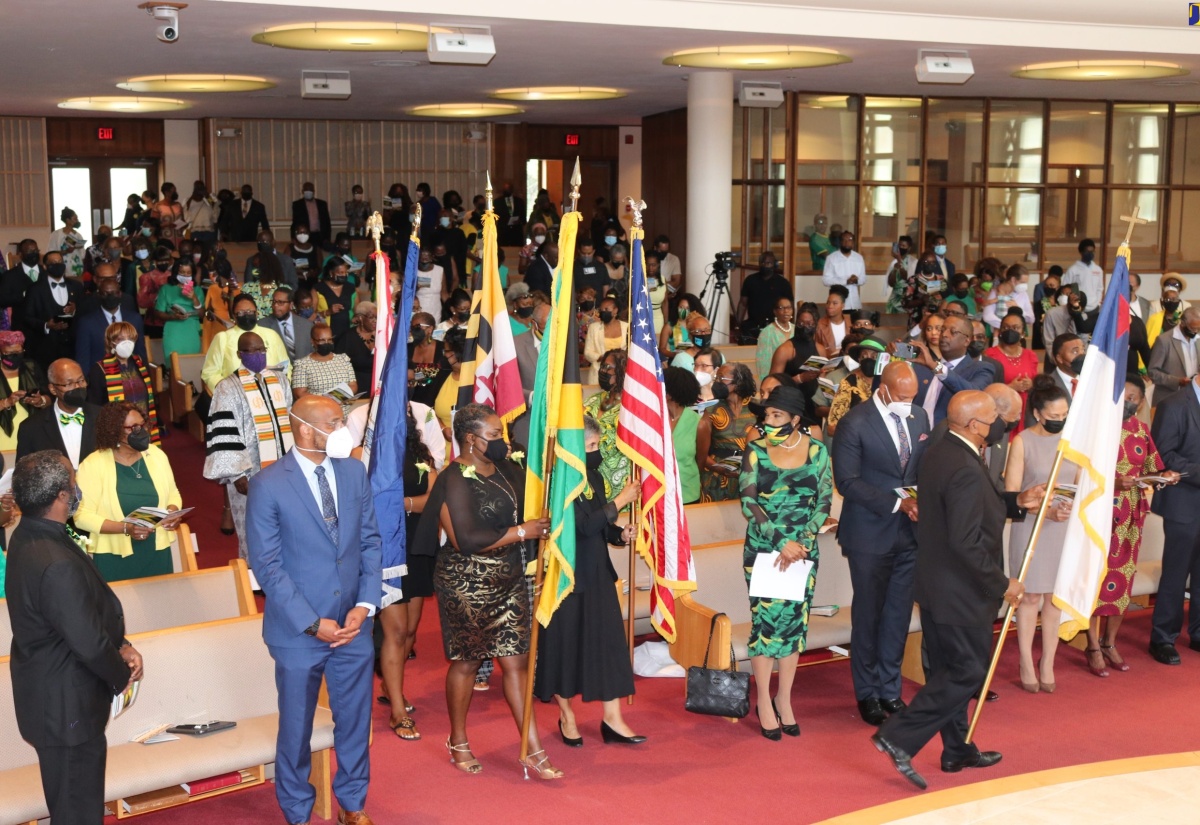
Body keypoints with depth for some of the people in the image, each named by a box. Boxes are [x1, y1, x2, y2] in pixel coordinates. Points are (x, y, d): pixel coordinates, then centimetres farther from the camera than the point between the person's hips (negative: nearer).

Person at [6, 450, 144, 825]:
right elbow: (88, 644, -27)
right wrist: (122, 675, -9)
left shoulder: (30, 537, 0)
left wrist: (121, 646, -1)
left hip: (51, 697, 10)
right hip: (67, 709, -10)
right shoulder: (57, 565, -32)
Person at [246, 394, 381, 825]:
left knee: (356, 720, 15)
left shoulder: (354, 472, 1)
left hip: (354, 625, 4)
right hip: (299, 631, -4)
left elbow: (370, 541, 5)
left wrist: (365, 604, -7)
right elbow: (267, 565, -12)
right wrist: (312, 624, -15)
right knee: (296, 727, 12)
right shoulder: (268, 486, -13)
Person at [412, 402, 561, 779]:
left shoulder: (506, 468, 6)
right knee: (467, 661, 10)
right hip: (468, 585, -6)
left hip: (509, 581, 6)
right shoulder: (455, 480, -17)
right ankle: (458, 743, 31)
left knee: (516, 661, 5)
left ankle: (533, 751, 9)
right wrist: (522, 532, -20)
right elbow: (467, 539, -25)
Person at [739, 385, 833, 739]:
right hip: (763, 549, -2)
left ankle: (784, 700, 19)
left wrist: (801, 542, -12)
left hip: (803, 549, 2)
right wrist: (781, 542, -15)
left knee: (795, 623, 6)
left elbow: (824, 501, 0)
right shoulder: (756, 451, -4)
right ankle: (764, 702, 12)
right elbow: (749, 503, -8)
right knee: (766, 621, -1)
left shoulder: (816, 451, 0)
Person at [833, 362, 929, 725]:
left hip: (909, 532, 5)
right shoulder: (855, 423, -12)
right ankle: (867, 693, 19)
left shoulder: (919, 417, 7)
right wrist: (897, 502, -19)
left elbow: (925, 468, 16)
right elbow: (847, 481, -15)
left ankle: (890, 689, 23)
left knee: (899, 614, 10)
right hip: (870, 535, -5)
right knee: (868, 614, 5)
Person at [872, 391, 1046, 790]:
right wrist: (1002, 584, -16)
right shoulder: (965, 471, -26)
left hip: (935, 586, 10)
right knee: (968, 672, 2)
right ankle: (898, 736, -1)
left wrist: (1017, 502, 10)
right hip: (961, 593, -10)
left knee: (949, 670, 18)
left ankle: (957, 750, 32)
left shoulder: (937, 454, 5)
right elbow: (965, 543, -27)